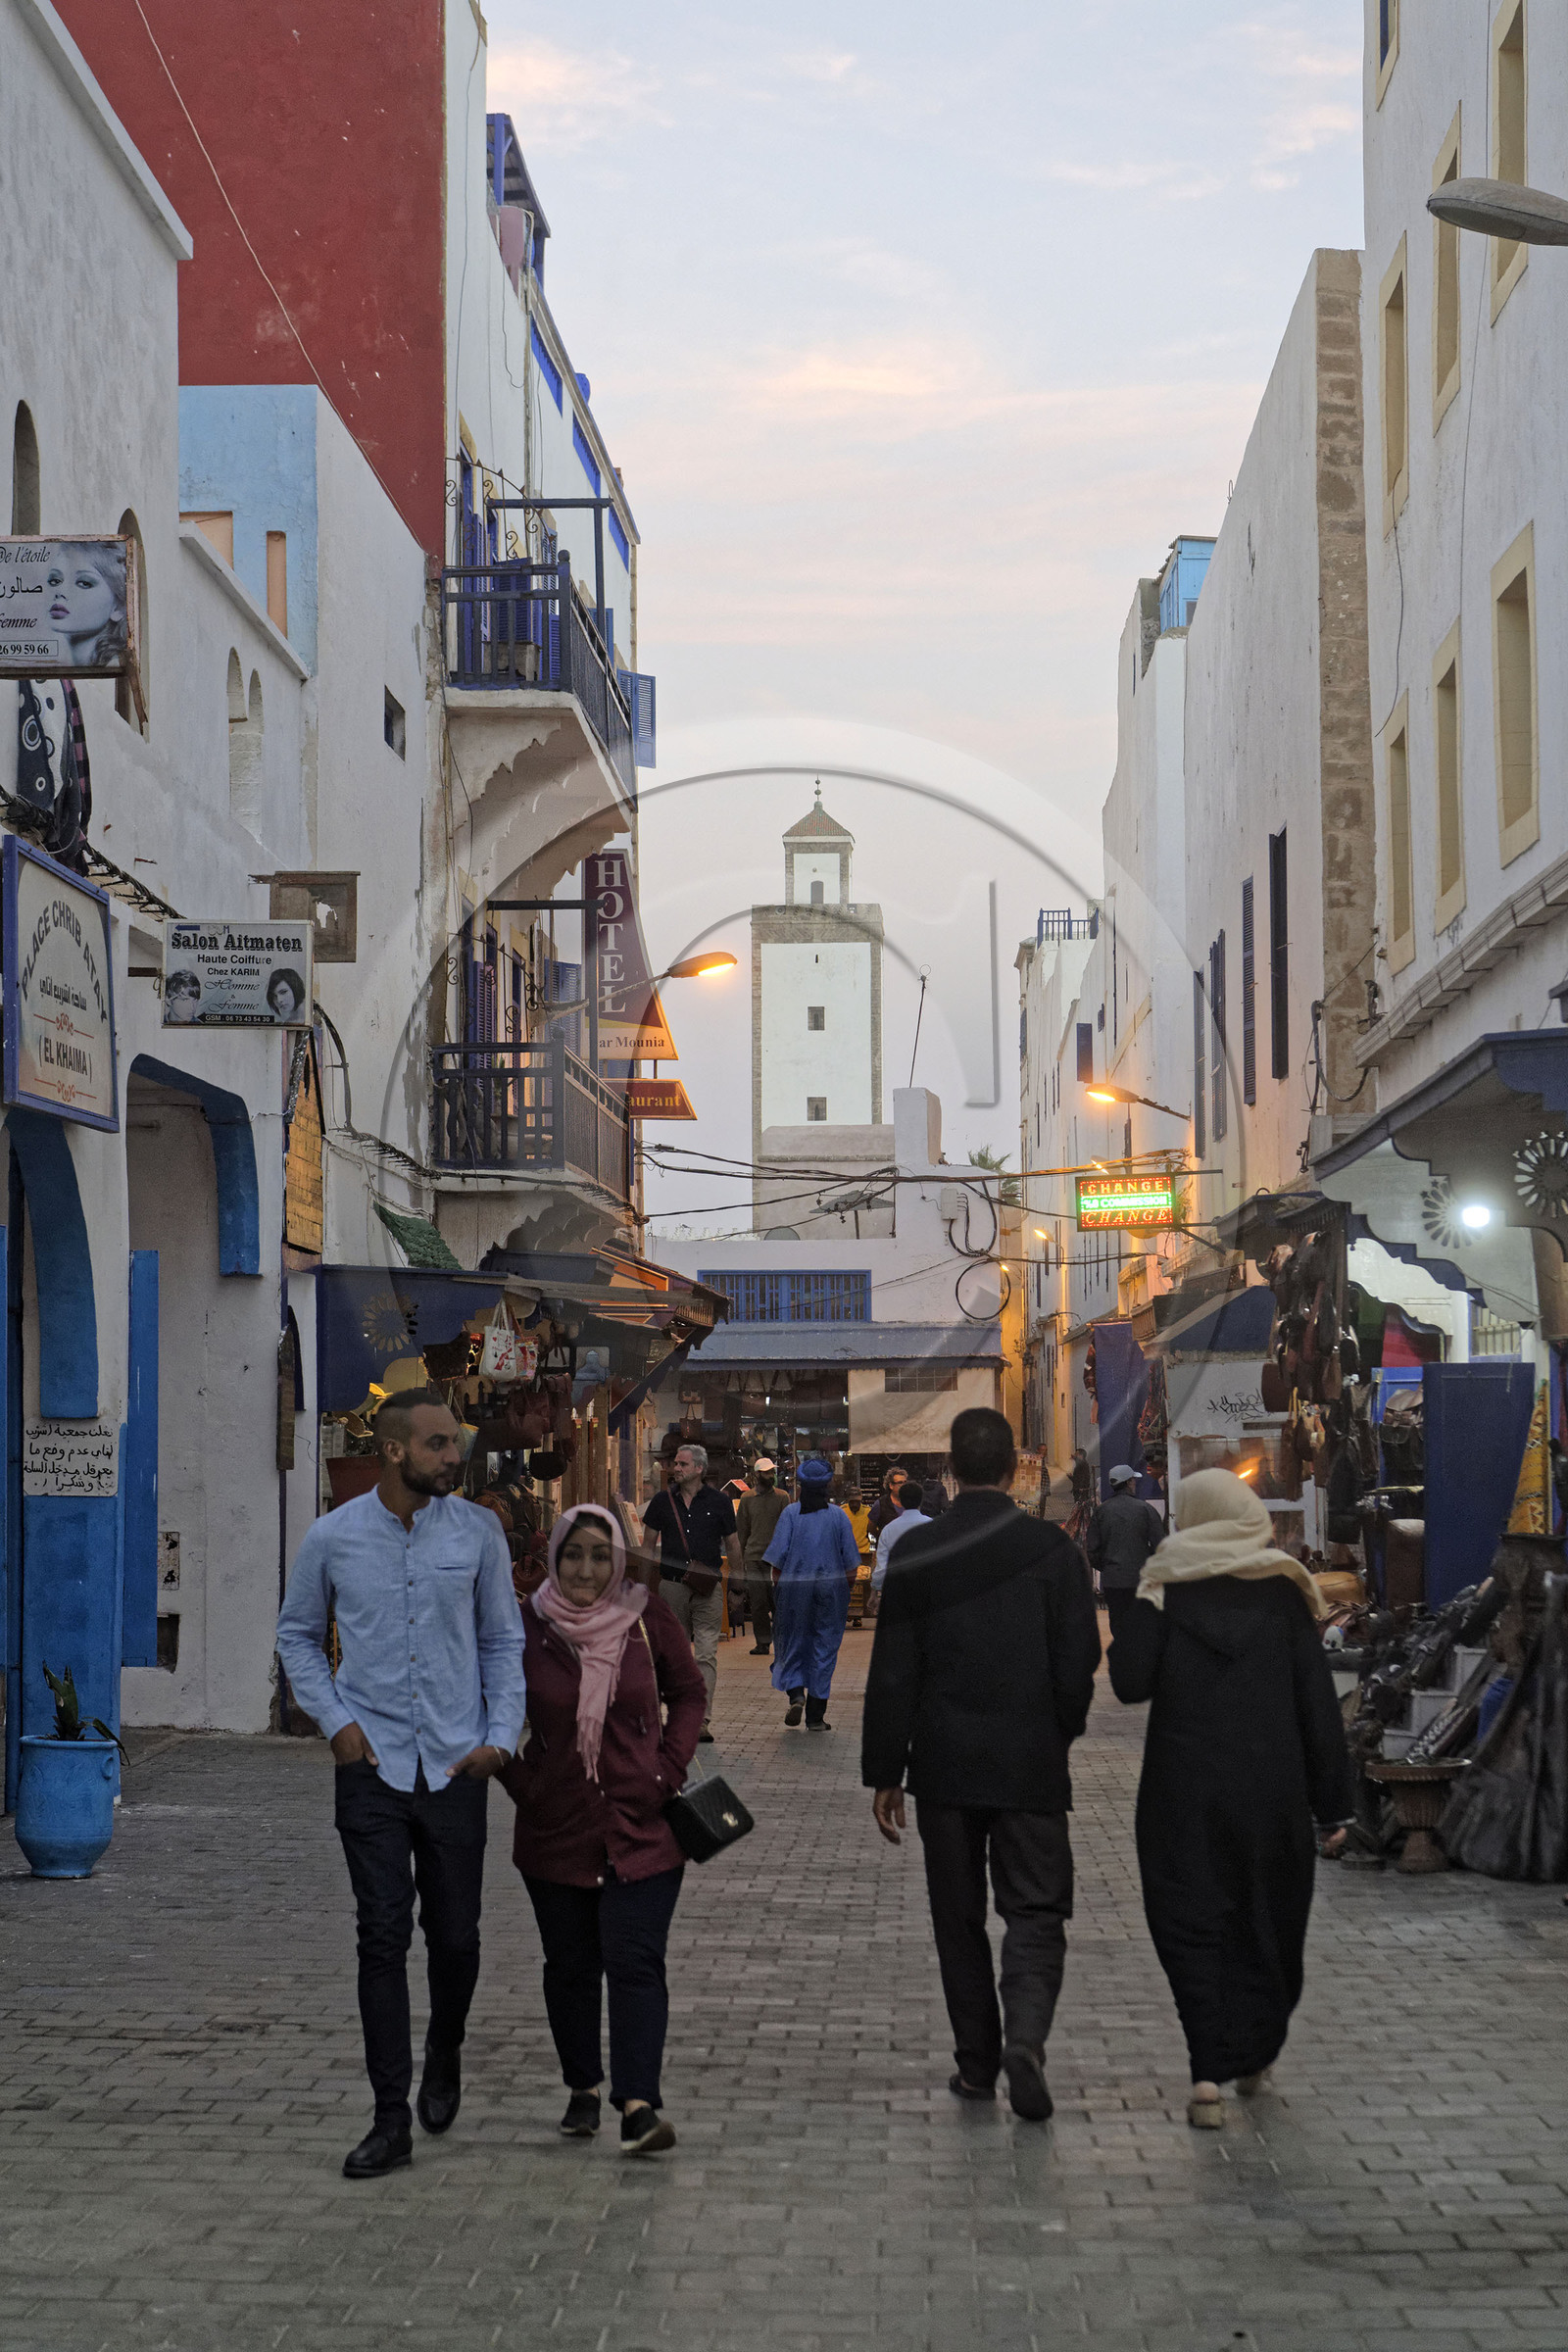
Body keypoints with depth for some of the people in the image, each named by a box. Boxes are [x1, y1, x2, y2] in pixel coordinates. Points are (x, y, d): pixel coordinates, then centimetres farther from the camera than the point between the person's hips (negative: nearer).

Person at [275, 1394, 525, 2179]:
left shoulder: (478, 1532, 1)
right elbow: (297, 1635, 12)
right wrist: (335, 1719, 0)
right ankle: (391, 2119, 1)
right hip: (372, 1766, -1)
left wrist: (501, 1733, -1)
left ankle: (443, 2055, 37)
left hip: (455, 1764, 1)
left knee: (455, 1935, 6)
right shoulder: (332, 1539, -2)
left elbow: (503, 1640, 10)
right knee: (383, 1938, -4)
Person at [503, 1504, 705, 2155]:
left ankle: (639, 2105, -14)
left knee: (635, 1963, -10)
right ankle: (583, 2089, 29)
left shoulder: (648, 1620, -3)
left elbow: (689, 1693, 10)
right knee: (570, 1966, 11)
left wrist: (669, 1769, -1)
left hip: (642, 1826, -1)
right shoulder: (525, 1627, -5)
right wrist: (522, 1784, -1)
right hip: (556, 1829, 1)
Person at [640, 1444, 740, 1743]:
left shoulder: (719, 1503, 3)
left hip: (708, 1588, -2)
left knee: (706, 1654, -9)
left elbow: (732, 1546, 10)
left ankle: (702, 1720, -12)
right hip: (671, 1585, 2)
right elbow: (648, 1544, 13)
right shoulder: (663, 1502, 7)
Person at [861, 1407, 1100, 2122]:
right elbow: (1079, 1665, -2)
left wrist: (885, 1773, 3)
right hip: (1031, 1767, -1)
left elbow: (891, 1674, -2)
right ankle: (1024, 2036, -19)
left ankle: (976, 2061, 15)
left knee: (958, 1916, 13)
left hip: (944, 1766, 1)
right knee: (1035, 1911, 3)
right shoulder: (1052, 1550, -5)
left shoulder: (916, 1553, -4)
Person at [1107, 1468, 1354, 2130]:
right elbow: (1319, 1705, -1)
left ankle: (1209, 2073, -12)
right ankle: (1253, 2056, 31)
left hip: (1184, 1789, -2)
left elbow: (1129, 1683, -11)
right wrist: (1331, 1806, 3)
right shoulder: (1283, 1591, 0)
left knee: (1191, 1924, 2)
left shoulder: (1166, 1588, -5)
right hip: (1273, 1785, 2)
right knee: (1267, 1920, 18)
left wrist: (1141, 1613, 7)